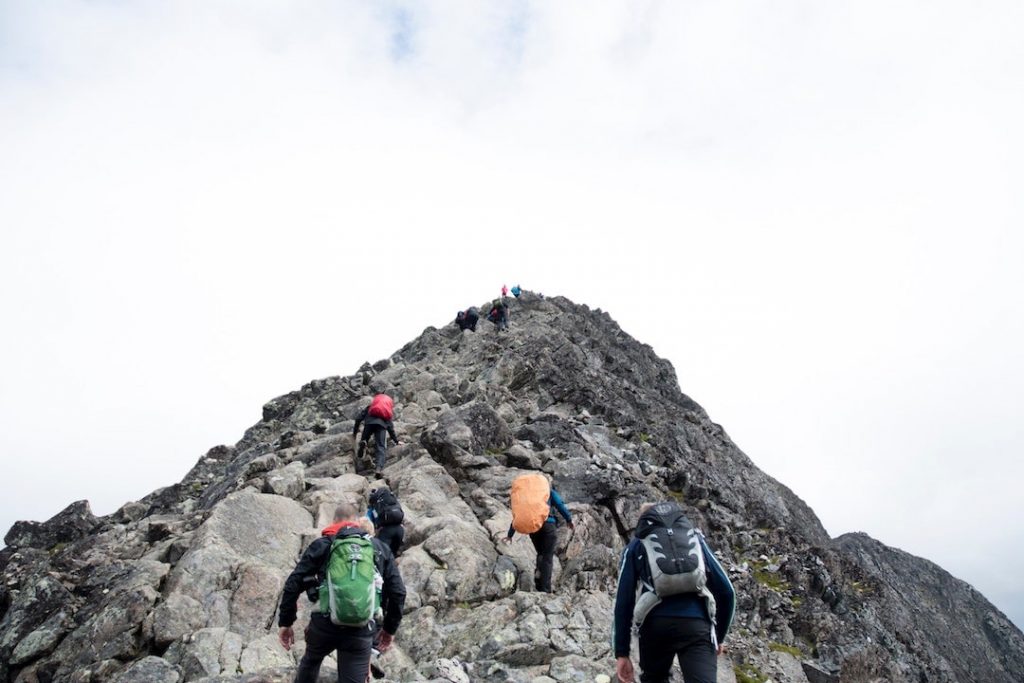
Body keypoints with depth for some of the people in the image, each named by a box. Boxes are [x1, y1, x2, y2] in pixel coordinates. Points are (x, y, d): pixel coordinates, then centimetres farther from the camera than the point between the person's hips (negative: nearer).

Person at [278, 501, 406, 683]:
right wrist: (390, 628, 19)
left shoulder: (322, 545, 8)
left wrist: (285, 622, 11)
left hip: (324, 624, 0)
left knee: (311, 661, 32)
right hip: (361, 631, 0)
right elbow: (398, 592, 9)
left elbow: (293, 584, 3)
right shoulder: (381, 549, 13)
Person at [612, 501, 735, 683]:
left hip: (656, 625, 0)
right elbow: (726, 591, 20)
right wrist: (720, 636, 31)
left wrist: (621, 652, 12)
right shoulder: (695, 536, 25)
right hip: (697, 624, 0)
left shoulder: (636, 545, 20)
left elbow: (623, 600, 11)